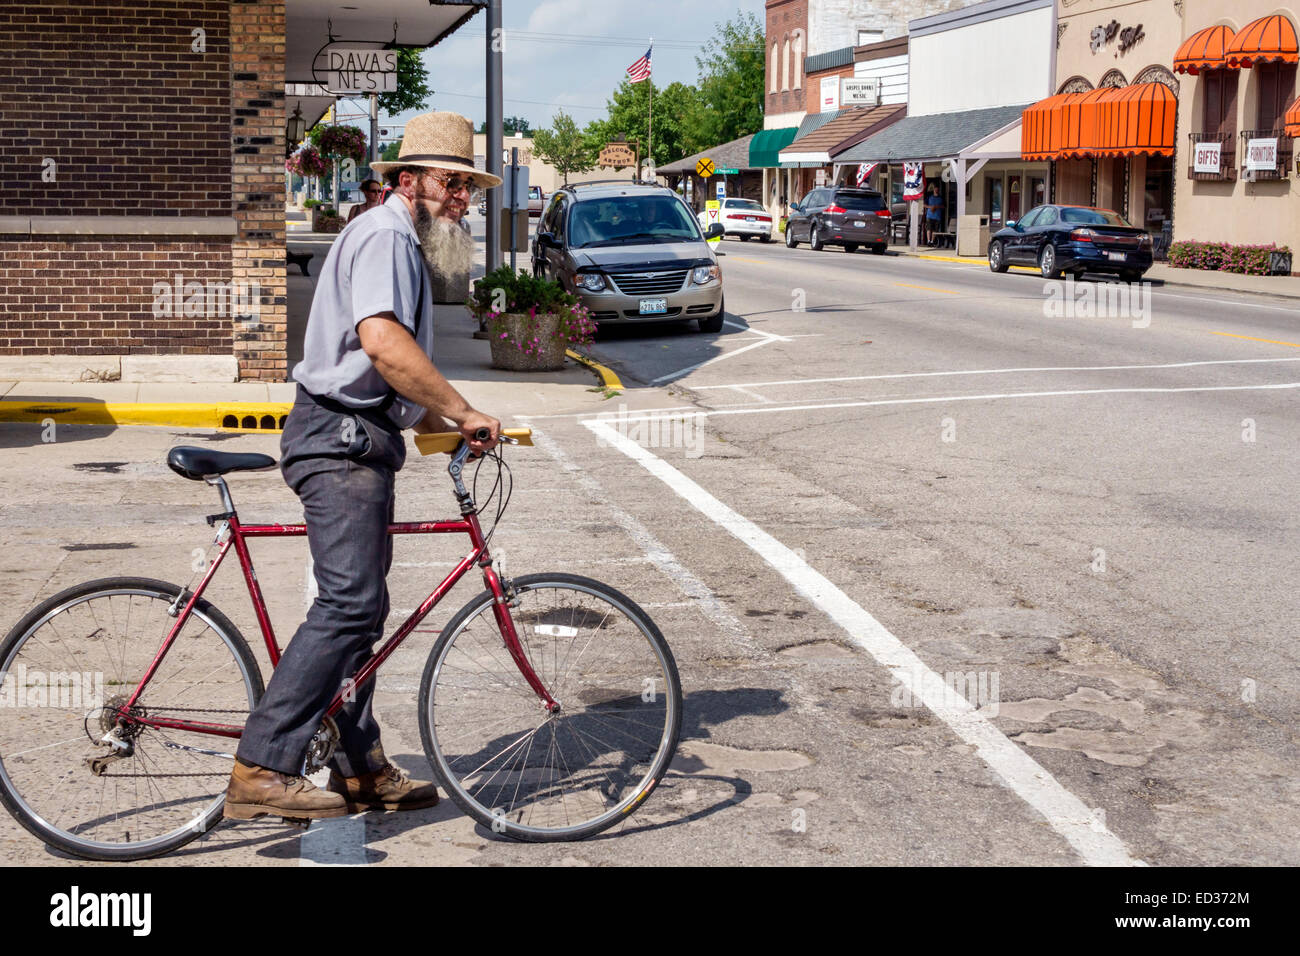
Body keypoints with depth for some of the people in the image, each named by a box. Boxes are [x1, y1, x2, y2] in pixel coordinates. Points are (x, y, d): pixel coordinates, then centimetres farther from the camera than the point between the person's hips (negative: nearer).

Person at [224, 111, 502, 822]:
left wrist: (445, 425, 17)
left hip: (358, 444, 11)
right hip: (341, 441, -11)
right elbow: (383, 342, -27)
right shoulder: (385, 235, -9)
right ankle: (261, 771, -20)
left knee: (360, 607, 13)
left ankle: (360, 770, 21)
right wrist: (463, 411, -21)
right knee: (350, 604, -19)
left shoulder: (406, 245, 26)